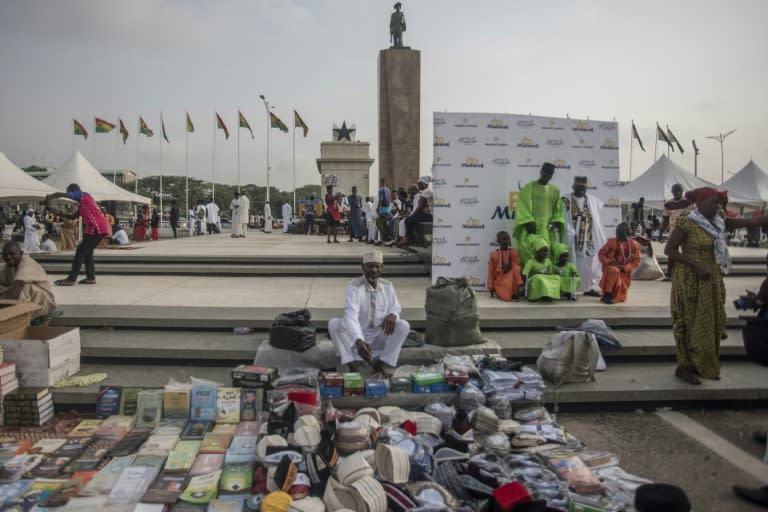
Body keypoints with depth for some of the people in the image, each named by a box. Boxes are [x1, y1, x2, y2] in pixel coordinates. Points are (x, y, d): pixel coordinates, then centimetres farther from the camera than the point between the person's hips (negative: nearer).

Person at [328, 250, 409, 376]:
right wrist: (358, 341, -51)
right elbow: (351, 315, -33)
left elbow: (395, 308, 5)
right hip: (357, 337, -3)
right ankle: (353, 364, -25)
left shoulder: (388, 286, -2)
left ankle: (384, 363, -15)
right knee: (333, 323, -29)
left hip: (379, 337, 3)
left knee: (403, 325, -23)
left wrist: (393, 315, -24)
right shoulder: (354, 286, -18)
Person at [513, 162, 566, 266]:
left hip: (547, 229, 4)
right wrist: (529, 223, -16)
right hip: (531, 227, -4)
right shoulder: (529, 187, 1)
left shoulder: (555, 190, 14)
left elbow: (558, 209, 16)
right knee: (529, 253, -14)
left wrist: (556, 222, -2)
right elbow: (523, 207, -6)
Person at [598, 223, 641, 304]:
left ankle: (614, 296, 37)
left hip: (624, 273, 2)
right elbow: (601, 254, 0)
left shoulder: (634, 245, -2)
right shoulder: (611, 242, -6)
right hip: (611, 268, -2)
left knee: (620, 298, -3)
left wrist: (625, 268, -14)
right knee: (614, 271, -41)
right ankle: (607, 295, -27)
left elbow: (636, 261, 1)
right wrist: (610, 262, -16)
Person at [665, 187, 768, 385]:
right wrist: (696, 265, -21)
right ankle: (684, 367, 10)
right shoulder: (686, 223, -14)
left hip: (712, 280, 8)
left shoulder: (719, 222, 7)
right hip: (691, 280, -8)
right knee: (691, 323, -2)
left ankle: (701, 365, 26)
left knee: (712, 322, 12)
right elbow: (669, 250, -16)